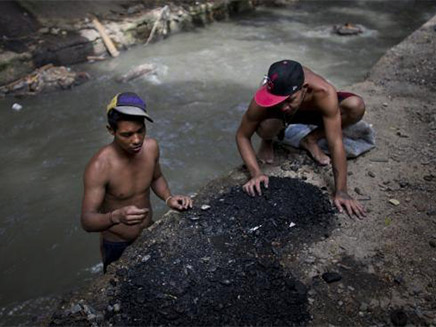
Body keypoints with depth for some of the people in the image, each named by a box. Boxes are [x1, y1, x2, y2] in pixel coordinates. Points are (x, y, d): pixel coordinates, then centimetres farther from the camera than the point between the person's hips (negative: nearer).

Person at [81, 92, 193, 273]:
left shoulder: (151, 147, -15)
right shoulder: (99, 167, -31)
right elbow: (87, 221, -31)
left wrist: (168, 198, -14)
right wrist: (116, 217, -50)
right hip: (117, 246, -4)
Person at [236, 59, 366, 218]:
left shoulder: (324, 93, -42)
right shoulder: (265, 99, -39)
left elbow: (335, 144, -39)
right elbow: (242, 136, -25)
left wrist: (340, 191, -41)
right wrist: (256, 173, -37)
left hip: (312, 109, 1)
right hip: (275, 113, -1)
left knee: (356, 107, -26)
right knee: (266, 127, -39)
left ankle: (310, 140, -1)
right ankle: (267, 142, 1)